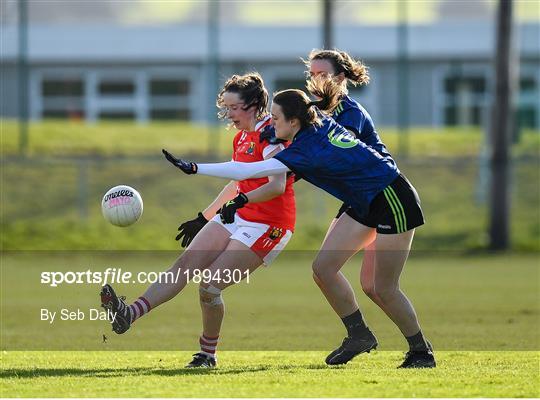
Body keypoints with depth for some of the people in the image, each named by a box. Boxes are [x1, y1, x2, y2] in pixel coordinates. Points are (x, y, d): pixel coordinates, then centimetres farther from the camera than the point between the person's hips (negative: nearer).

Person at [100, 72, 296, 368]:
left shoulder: (270, 134, -16)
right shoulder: (241, 138, 14)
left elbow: (277, 185, -27)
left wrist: (241, 200, -40)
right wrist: (204, 217, 31)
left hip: (267, 226, -9)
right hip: (238, 217, 9)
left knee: (209, 287, -15)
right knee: (185, 265, -7)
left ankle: (208, 354, 5)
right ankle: (130, 313, -17)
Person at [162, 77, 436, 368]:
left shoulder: (306, 150, -27)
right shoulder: (321, 122, -3)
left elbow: (245, 171, -30)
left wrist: (195, 168, -29)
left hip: (392, 201, -10)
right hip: (365, 205, 10)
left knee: (384, 288, -7)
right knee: (323, 267, 1)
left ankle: (422, 352, 8)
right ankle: (359, 334, 11)